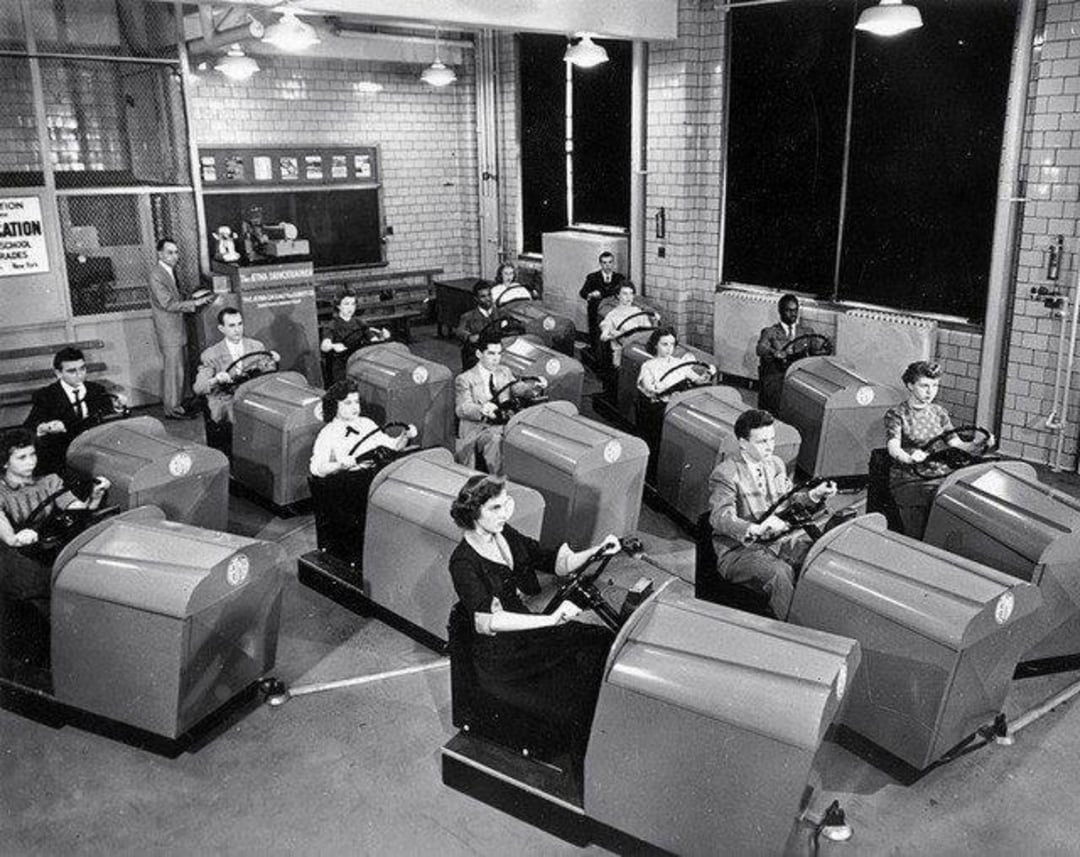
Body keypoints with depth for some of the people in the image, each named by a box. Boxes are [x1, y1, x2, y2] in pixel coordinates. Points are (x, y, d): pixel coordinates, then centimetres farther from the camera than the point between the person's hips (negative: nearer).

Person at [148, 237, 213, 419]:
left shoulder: (171, 271, 12)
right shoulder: (156, 276, -18)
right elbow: (168, 304, -22)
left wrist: (198, 299, 12)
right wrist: (195, 303, -22)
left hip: (176, 328, 9)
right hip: (168, 331, -9)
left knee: (172, 368, 17)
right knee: (174, 369, -5)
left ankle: (167, 399, 28)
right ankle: (173, 409, 3)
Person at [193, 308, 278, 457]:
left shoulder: (257, 347, 9)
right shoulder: (211, 355, -1)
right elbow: (198, 388, -10)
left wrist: (272, 362, -14)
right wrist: (216, 380, -32)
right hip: (225, 410, -3)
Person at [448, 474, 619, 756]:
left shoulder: (505, 535, 5)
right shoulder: (463, 562, -19)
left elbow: (556, 564, 11)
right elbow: (487, 621, -32)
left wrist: (596, 550, -6)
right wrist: (551, 619, -39)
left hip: (528, 626, 8)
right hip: (500, 658, -8)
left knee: (604, 639, -11)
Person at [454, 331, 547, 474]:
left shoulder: (504, 372, 20)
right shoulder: (464, 379, 1)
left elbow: (517, 388, 7)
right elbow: (461, 408, -12)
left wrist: (535, 385, -16)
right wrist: (482, 410, -35)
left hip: (505, 424, 5)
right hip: (479, 428, -4)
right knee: (495, 439, -36)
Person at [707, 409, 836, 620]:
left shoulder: (776, 464, 12)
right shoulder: (725, 473, -12)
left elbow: (788, 500, 25)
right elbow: (720, 517, -25)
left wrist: (815, 495, 5)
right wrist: (756, 529, -43)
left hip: (780, 540, 7)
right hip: (739, 550, -7)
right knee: (780, 573, -34)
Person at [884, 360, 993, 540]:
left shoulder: (939, 412, 17)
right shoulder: (896, 415, -1)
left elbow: (955, 444, 11)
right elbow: (893, 448, -17)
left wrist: (977, 445, -10)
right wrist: (910, 458, -40)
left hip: (940, 477, 5)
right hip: (908, 481, -5)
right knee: (918, 536, -24)